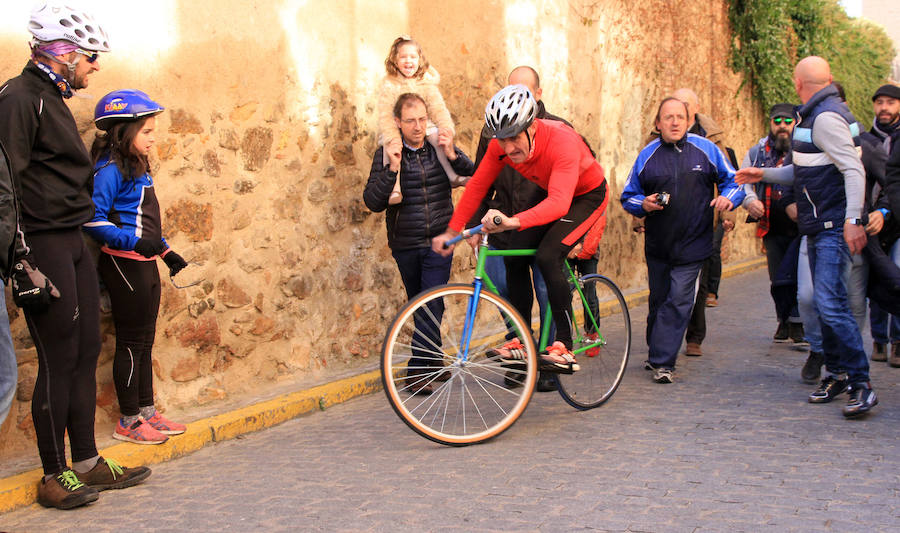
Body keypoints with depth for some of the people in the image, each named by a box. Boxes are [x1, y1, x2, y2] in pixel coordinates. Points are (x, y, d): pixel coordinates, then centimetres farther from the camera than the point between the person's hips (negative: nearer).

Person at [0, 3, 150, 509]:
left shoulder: (54, 99, 18)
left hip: (73, 242, 9)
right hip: (43, 245, -9)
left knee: (87, 352, 11)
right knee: (60, 359, -4)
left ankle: (87, 462, 21)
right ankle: (55, 476, 7)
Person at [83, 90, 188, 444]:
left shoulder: (137, 168, 14)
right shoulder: (110, 169, -14)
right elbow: (93, 218, -23)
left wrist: (167, 253, 19)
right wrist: (134, 241, -28)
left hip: (144, 264, 9)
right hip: (124, 265, -9)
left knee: (144, 341, 14)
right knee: (131, 343, -2)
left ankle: (147, 412, 24)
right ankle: (128, 422, 8)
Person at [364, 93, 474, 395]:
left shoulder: (440, 147, 2)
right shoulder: (387, 154, -3)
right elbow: (373, 202, -12)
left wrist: (453, 156, -20)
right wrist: (392, 168, -24)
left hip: (439, 242, 0)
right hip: (406, 245, 0)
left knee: (432, 305, -9)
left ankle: (419, 369, -2)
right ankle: (433, 361, 28)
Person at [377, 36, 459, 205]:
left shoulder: (427, 83, 3)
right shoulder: (389, 85, -4)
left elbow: (438, 108, -5)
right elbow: (385, 115, -11)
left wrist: (446, 127, -25)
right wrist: (392, 138, -28)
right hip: (397, 129, -2)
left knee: (440, 138, -26)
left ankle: (453, 176, -18)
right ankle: (395, 188, -33)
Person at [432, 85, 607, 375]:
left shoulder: (561, 142, -40)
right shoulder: (501, 145, -21)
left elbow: (559, 204, -52)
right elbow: (477, 186, -9)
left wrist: (513, 221, -67)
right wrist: (451, 232, -11)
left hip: (587, 195, -6)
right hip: (552, 195, 6)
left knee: (547, 256, -25)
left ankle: (564, 348, -20)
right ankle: (521, 342, 6)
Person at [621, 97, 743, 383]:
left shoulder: (706, 149, 1)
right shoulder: (647, 155, 4)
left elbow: (733, 180, 9)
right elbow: (628, 196, 10)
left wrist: (728, 197, -13)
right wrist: (643, 204, -11)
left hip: (692, 242, -2)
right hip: (657, 244, 2)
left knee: (678, 300, -10)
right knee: (659, 300, 12)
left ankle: (662, 362, -7)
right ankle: (657, 354, 31)